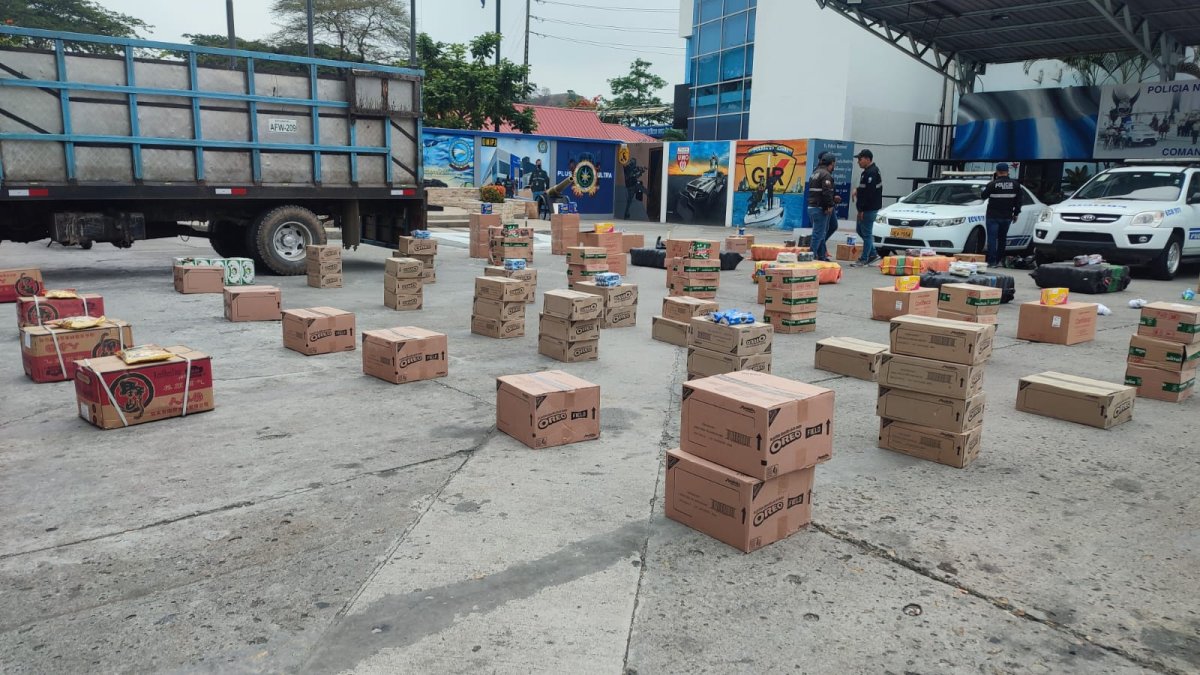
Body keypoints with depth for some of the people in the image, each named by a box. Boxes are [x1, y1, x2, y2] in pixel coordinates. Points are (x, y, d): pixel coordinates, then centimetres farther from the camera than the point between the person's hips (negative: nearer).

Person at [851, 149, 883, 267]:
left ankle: (864, 260, 1)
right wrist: (858, 189, 9)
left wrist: (862, 209, -23)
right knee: (861, 231, 18)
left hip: (869, 209, -11)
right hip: (866, 208, 11)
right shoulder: (869, 171, 15)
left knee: (866, 233, -5)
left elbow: (869, 193, -24)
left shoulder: (871, 173, -18)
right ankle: (872, 254, 25)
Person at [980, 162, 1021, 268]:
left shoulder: (992, 184, -11)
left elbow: (983, 196, 2)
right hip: (1007, 217, 4)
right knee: (1002, 238, 15)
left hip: (993, 216, -4)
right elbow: (1018, 201, 5)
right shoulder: (1015, 184, 1)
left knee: (992, 238, -2)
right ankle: (999, 260, 19)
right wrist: (1016, 213, 15)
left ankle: (992, 261, -9)